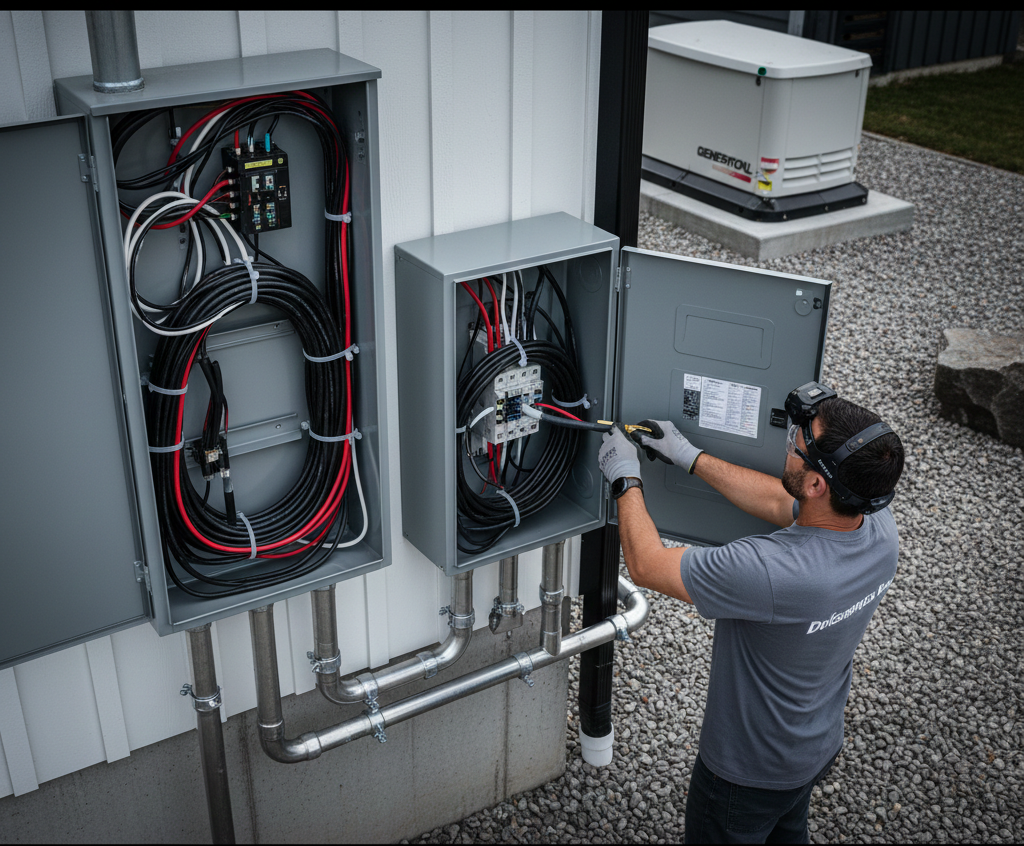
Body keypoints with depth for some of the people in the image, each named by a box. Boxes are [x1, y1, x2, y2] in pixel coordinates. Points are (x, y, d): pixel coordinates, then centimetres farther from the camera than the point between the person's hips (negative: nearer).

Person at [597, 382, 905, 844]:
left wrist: (625, 480, -13)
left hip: (749, 769, -6)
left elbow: (646, 565, -28)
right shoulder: (879, 526, -21)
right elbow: (776, 501, -3)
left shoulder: (768, 572, -43)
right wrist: (689, 456, 0)